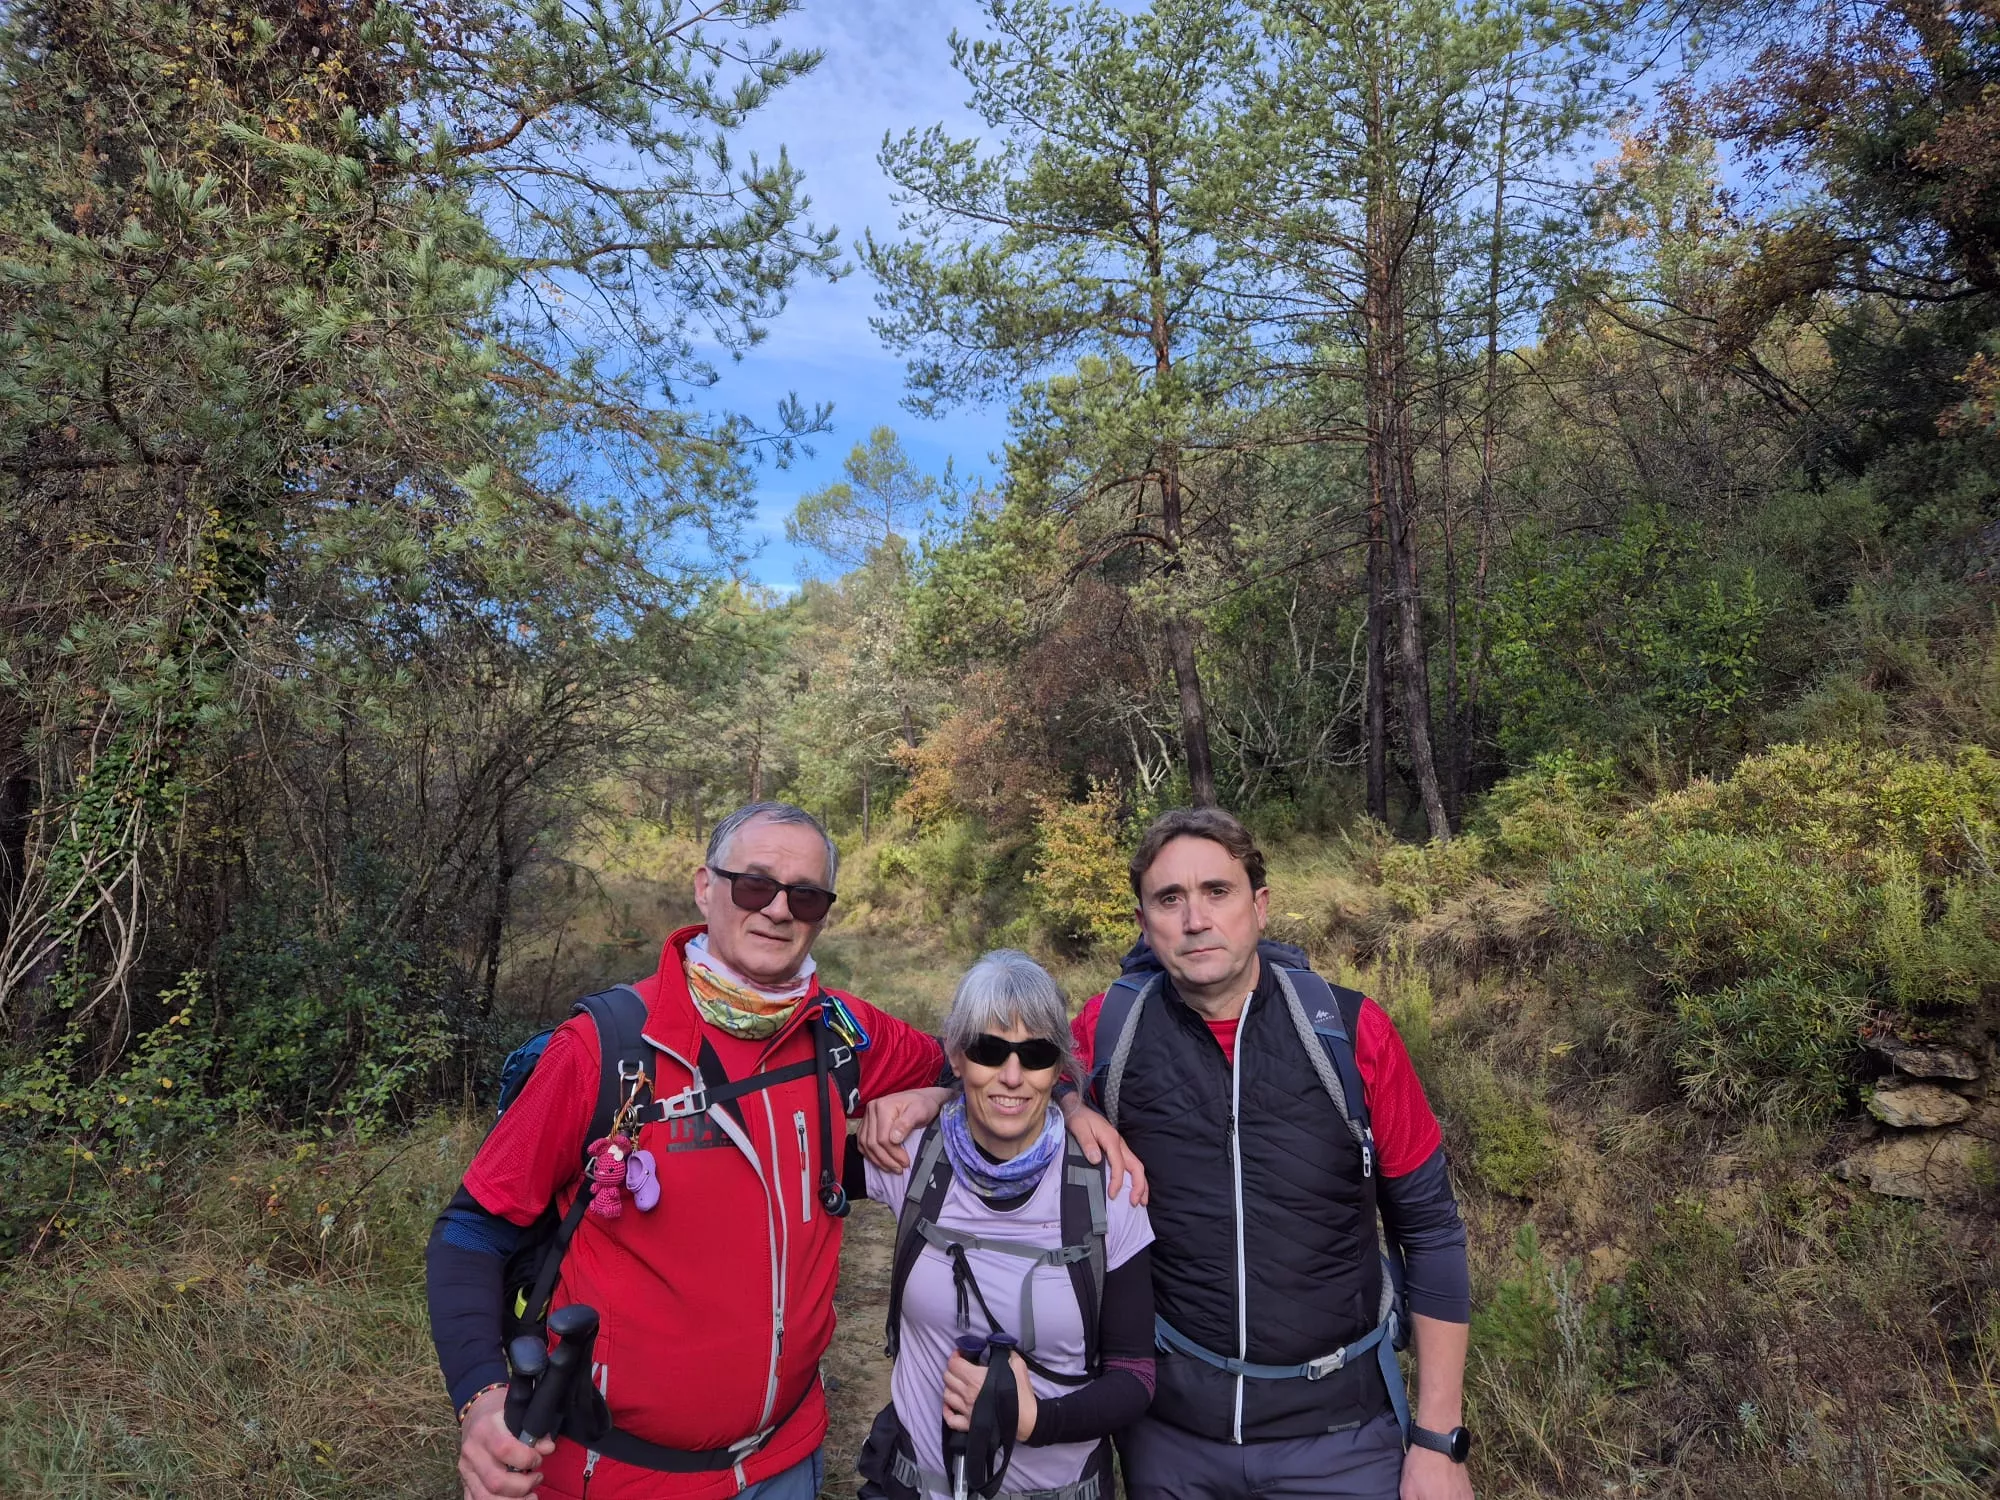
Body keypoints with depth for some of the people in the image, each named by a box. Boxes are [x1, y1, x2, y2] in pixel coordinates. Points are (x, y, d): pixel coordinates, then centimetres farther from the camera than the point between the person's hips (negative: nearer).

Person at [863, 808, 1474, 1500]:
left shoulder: (1350, 1030, -12)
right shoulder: (1112, 1028, -10)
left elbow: (1430, 1230, -4)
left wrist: (1438, 1441, -4)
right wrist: (932, 1097, -11)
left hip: (1339, 1426, -1)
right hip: (1170, 1422, 2)